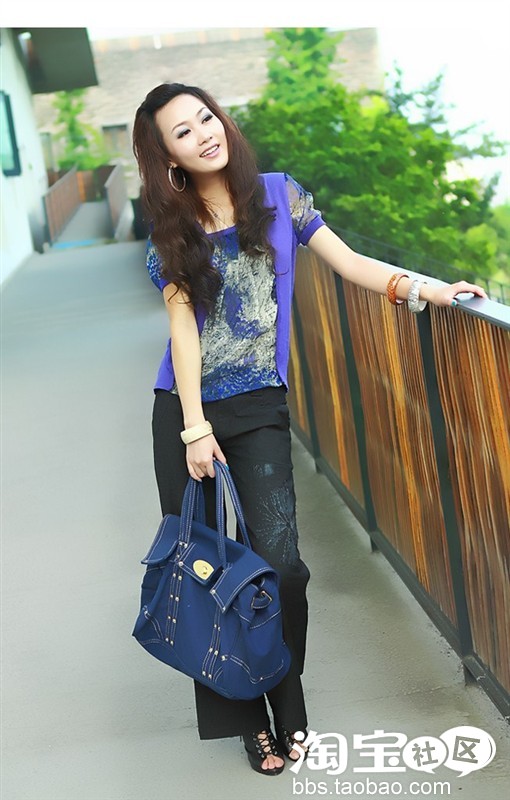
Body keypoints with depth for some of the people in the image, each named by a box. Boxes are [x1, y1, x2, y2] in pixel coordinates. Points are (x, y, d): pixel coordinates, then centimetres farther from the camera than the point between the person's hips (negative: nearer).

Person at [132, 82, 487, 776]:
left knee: (280, 562, -11)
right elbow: (183, 326, -4)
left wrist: (423, 288, -10)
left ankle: (285, 705, 11)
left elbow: (348, 261, 5)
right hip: (183, 411, 1)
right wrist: (195, 428, -10)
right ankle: (239, 712, 18)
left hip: (258, 408, -1)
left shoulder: (279, 195, 4)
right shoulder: (172, 230, 3)